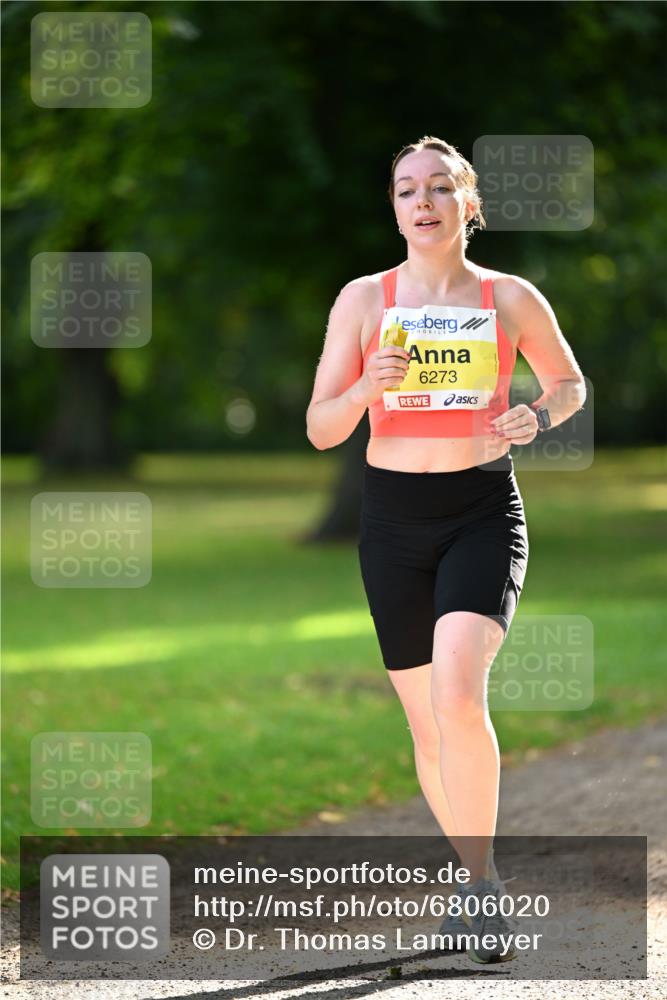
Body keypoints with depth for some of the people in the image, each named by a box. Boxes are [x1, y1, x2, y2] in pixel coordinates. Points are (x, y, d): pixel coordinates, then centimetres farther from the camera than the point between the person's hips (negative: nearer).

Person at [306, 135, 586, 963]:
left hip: (484, 515, -2)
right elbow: (320, 430, 2)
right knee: (427, 723, 9)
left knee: (458, 696, -25)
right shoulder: (364, 299, 1)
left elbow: (570, 382, 17)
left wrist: (538, 417, -6)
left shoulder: (512, 299, 0)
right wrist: (365, 389, -19)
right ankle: (480, 882, 28)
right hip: (393, 520, 2)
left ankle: (481, 882, -12)